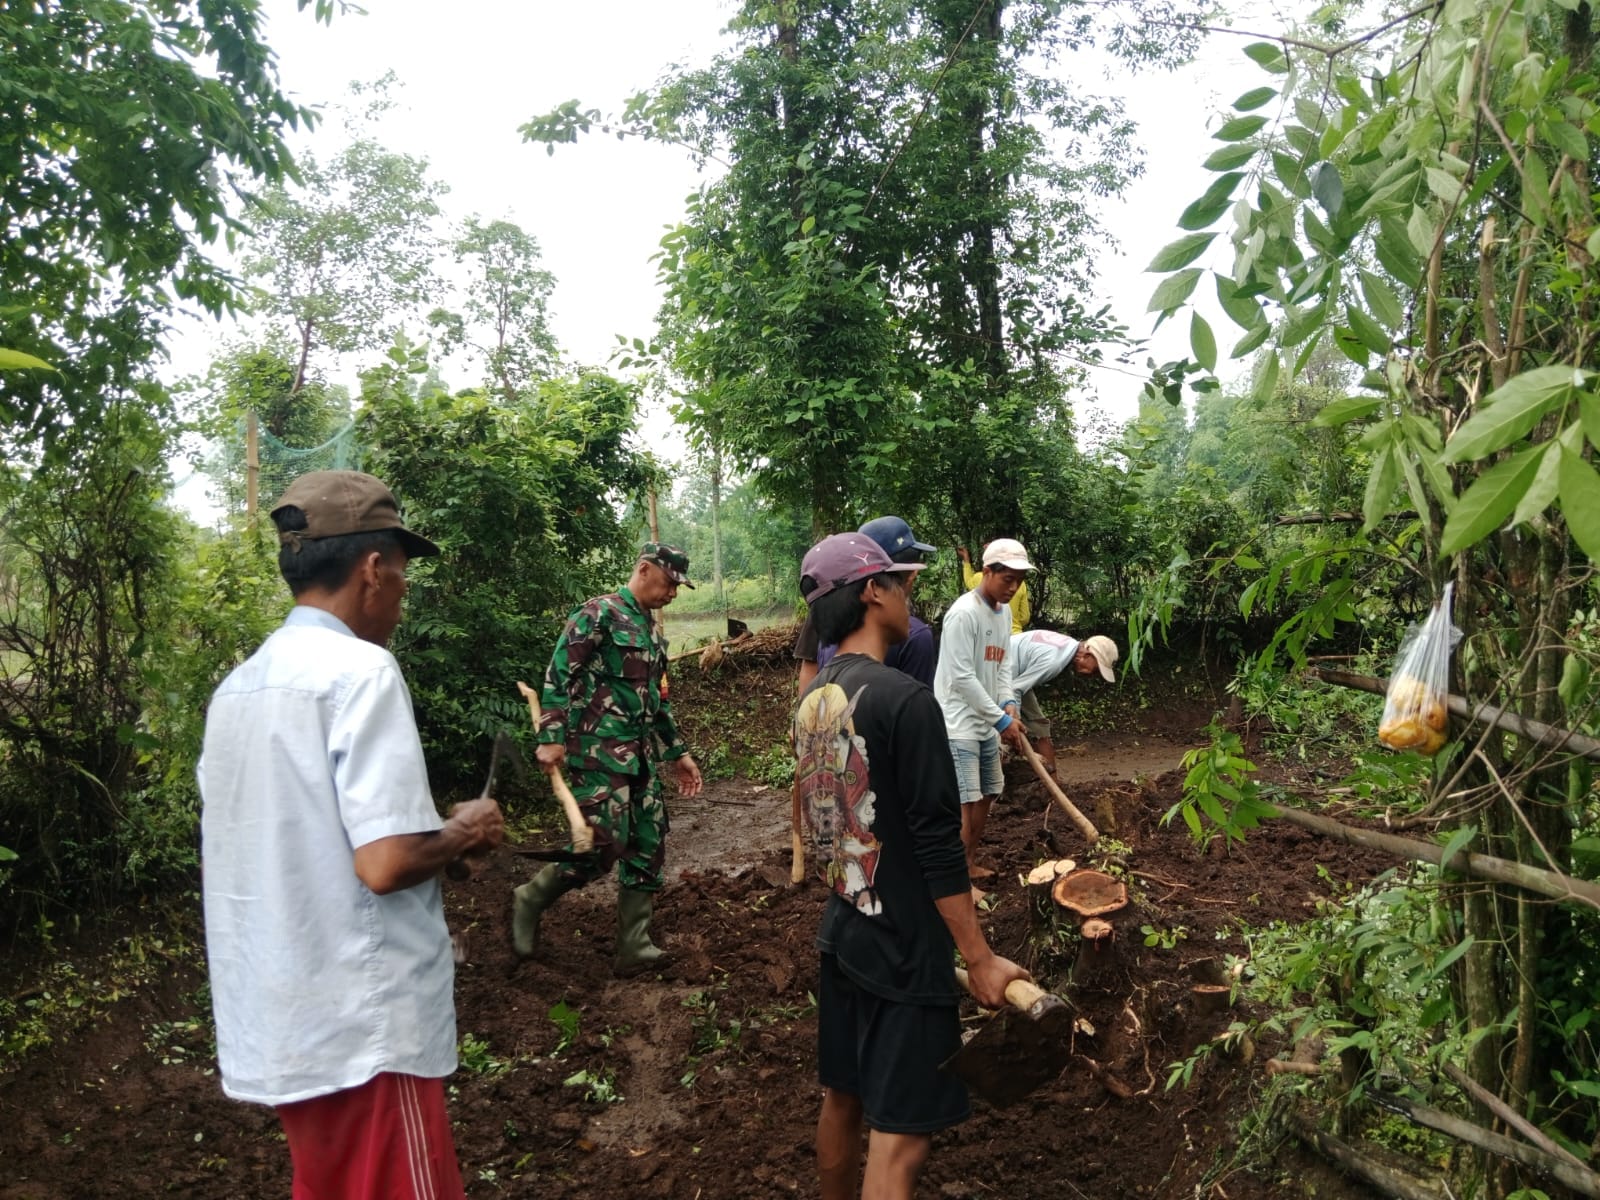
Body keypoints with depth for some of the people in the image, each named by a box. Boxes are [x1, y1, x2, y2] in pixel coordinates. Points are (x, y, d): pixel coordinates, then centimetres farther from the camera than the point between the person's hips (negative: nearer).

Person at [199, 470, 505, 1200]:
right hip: (363, 1024, -8)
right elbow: (385, 863, -24)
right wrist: (465, 832, -6)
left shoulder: (238, 687, 9)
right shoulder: (360, 669, -17)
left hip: (278, 1022, 8)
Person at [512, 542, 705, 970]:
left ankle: (634, 947, 15)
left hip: (639, 753, 9)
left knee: (649, 844, 6)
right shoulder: (600, 613, -8)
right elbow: (558, 673, -14)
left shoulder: (650, 628, 18)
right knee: (604, 843, -12)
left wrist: (677, 752, 24)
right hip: (599, 749, -9)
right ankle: (530, 901, 11)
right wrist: (551, 737, -21)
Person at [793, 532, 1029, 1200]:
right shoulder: (905, 701, -21)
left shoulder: (811, 700, 4)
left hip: (841, 934, 8)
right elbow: (937, 845, -21)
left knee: (842, 1097, 21)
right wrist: (980, 959, -15)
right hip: (904, 951, -8)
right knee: (899, 1133, 1)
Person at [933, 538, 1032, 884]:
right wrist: (1001, 720, -19)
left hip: (986, 722, 9)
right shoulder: (963, 613, -20)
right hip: (959, 723, -9)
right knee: (965, 801, -8)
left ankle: (971, 864, 29)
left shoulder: (1004, 611, 8)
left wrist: (1008, 704, -5)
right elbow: (962, 677, -22)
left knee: (987, 793, 16)